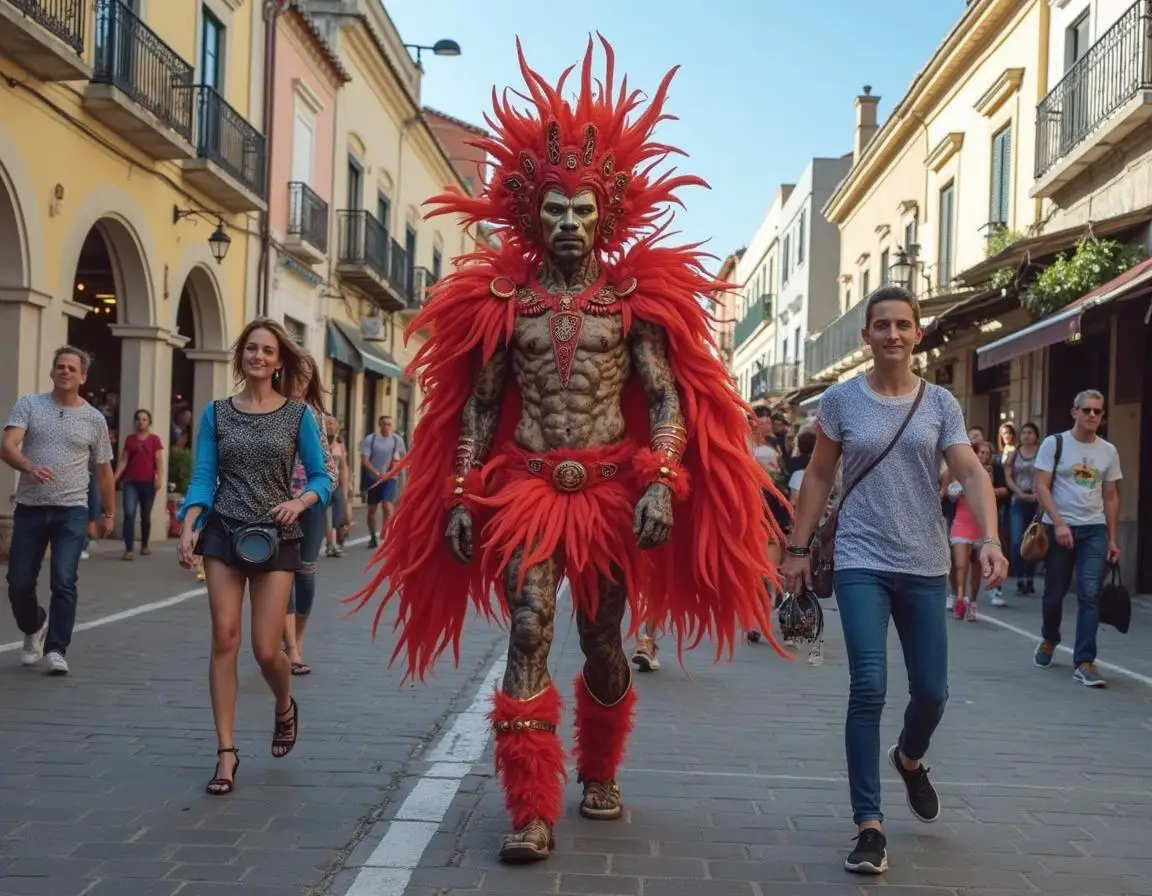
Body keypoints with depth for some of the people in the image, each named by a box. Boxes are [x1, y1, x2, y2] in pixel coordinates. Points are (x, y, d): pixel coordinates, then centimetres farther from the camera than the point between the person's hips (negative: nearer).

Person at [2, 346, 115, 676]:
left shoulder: (94, 419, 6)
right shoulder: (29, 405, 2)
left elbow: (103, 471, 14)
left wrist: (109, 513, 16)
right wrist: (30, 467, -33)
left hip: (71, 512, 0)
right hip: (29, 509, 1)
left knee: (64, 582, -11)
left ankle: (55, 650, -4)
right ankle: (34, 629, 33)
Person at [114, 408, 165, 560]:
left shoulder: (154, 439, 2)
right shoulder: (129, 439, 9)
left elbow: (159, 461, -3)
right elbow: (123, 460, 9)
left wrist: (159, 479, -15)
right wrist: (115, 477, -2)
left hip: (148, 483, -1)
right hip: (131, 482, 1)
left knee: (146, 516, 10)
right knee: (129, 514, -12)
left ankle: (144, 545, 28)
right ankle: (129, 549, -14)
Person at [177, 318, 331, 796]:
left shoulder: (298, 415, 1)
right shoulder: (216, 413, 4)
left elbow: (320, 478, 3)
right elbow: (203, 478, 1)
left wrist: (300, 502, -18)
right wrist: (188, 526, -14)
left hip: (277, 539, -1)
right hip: (223, 534, 1)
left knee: (266, 648, -2)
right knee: (224, 639, -3)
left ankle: (285, 707, 32)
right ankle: (226, 751, 6)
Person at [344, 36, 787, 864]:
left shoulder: (636, 297, 1)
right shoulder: (500, 299, 4)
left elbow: (667, 399, -4)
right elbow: (477, 407, 7)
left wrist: (662, 483, -18)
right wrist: (460, 497, 0)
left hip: (612, 488, 0)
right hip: (526, 486, 0)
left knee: (603, 640, 11)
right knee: (529, 631, -13)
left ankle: (600, 775, 35)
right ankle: (533, 812, -8)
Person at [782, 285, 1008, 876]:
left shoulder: (940, 403, 2)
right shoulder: (841, 399, 1)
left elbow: (972, 475, -7)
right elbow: (819, 477, 7)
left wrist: (990, 539, -22)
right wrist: (797, 547, 5)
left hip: (925, 567, 2)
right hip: (861, 563, -2)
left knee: (931, 691, 8)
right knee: (869, 688, -11)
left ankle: (909, 760, 43)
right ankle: (869, 825, -3)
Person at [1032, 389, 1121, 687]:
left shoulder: (1109, 451, 7)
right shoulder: (1054, 444, -2)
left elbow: (1111, 498, 10)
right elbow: (1041, 487, -7)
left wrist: (1112, 539, 6)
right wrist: (1059, 523, -17)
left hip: (1094, 531, 2)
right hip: (1059, 528, -2)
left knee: (1090, 596, -9)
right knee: (1054, 593, 9)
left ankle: (1084, 662, -7)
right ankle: (1049, 640, 36)